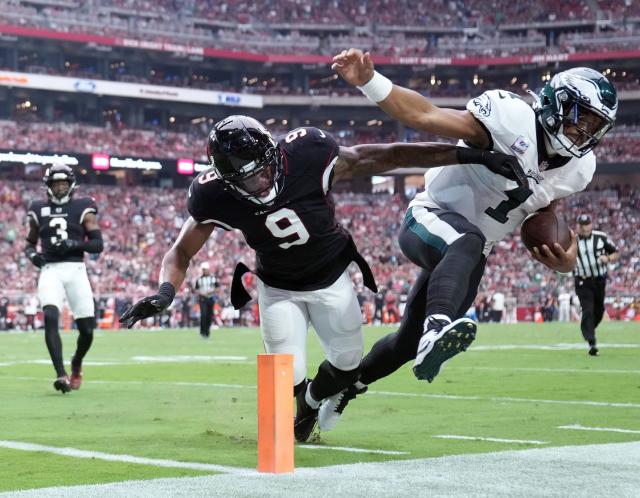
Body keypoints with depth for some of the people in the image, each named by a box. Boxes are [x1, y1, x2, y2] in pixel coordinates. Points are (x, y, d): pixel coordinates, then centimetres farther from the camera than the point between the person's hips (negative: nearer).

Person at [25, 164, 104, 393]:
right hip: (50, 270, 0)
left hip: (75, 269, 0)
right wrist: (31, 253, 1)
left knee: (87, 328, 0)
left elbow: (98, 244, 0)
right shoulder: (39, 210, 12)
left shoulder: (82, 208, 5)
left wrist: (74, 244, -16)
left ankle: (76, 364, 32)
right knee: (50, 318, -24)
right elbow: (30, 242, 23)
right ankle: (61, 374, -25)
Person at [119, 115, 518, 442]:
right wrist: (166, 290, -37)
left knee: (348, 365, 10)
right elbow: (182, 253, -14)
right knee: (288, 380, -11)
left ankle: (310, 404, 43)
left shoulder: (307, 154, -32)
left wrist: (468, 155, -25)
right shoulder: (216, 196, -27)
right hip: (280, 289, -1)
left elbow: (386, 157, -25)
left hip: (332, 277, 1)